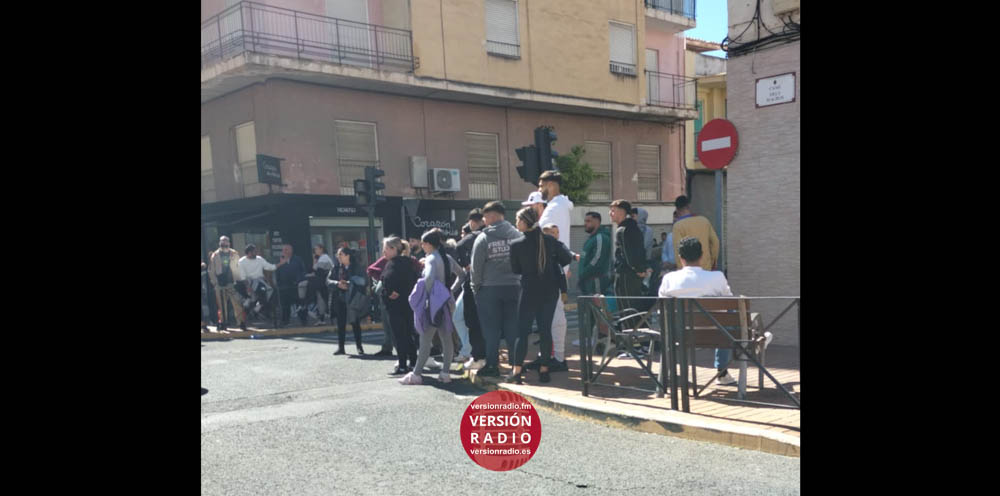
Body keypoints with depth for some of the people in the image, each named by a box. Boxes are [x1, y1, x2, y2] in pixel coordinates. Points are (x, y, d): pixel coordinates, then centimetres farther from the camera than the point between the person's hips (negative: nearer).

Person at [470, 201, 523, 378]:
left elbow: (476, 266, -5)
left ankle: (492, 365, 9)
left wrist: (476, 287, 7)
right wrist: (519, 279, 9)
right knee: (513, 327, 9)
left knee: (491, 329, 6)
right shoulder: (517, 234, -1)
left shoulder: (483, 237, -9)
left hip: (490, 289, -3)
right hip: (513, 286, 3)